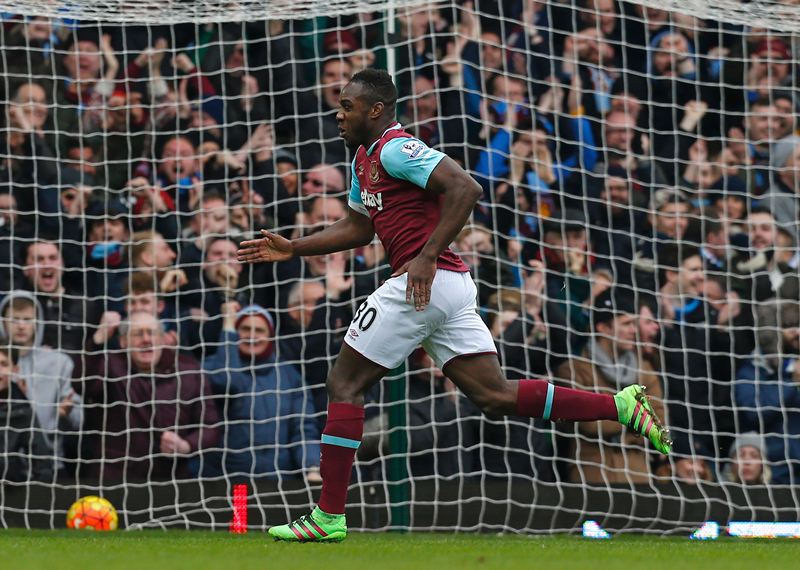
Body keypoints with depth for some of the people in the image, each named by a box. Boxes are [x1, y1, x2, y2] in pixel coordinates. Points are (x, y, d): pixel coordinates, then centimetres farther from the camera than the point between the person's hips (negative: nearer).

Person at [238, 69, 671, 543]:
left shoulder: (395, 149, -10)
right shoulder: (365, 157, 21)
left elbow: (465, 188, -22)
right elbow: (359, 228, 32)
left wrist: (427, 257, -26)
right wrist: (292, 249, 27)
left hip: (426, 281, -10)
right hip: (451, 289, 10)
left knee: (344, 383, -3)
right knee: (496, 397, 3)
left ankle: (329, 517, -2)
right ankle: (621, 406, -3)